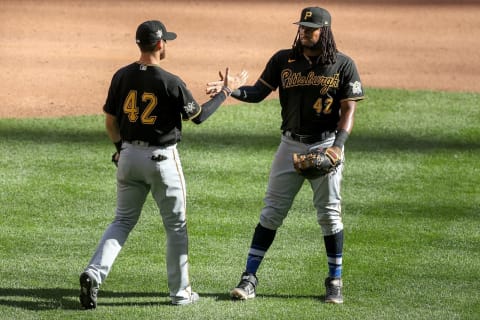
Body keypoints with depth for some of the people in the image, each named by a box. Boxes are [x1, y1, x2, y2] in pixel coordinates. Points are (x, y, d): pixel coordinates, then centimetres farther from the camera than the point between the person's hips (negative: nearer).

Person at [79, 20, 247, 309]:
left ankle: (94, 273, -6)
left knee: (123, 221, 15)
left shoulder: (122, 77, -2)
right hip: (162, 159, -4)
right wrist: (227, 91, 5)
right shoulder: (170, 83, -17)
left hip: (129, 155, 4)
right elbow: (198, 115, -5)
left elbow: (110, 122, 6)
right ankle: (180, 292, 18)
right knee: (176, 226, 11)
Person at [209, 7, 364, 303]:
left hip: (326, 145, -2)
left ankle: (335, 281, 15)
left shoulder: (343, 65, -5)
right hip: (291, 145, 2)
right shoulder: (283, 60, 2)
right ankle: (249, 277, 3)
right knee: (272, 212, 1)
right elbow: (259, 92, 2)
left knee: (329, 214, 3)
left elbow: (348, 110, -6)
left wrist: (338, 145, -19)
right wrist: (232, 91, -18)